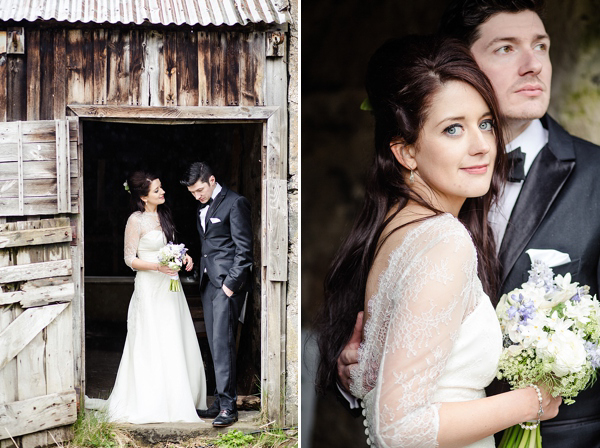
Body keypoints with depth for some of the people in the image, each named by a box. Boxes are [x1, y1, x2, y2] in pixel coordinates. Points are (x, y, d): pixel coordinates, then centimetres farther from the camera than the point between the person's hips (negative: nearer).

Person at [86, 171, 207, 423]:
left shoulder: (163, 214, 10)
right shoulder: (136, 221, -12)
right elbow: (130, 259, -10)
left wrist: (183, 256, 2)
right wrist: (157, 266, -24)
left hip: (169, 285, 7)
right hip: (150, 288, -7)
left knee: (174, 343, 9)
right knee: (153, 344, -3)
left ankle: (176, 399, 18)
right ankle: (151, 403, 7)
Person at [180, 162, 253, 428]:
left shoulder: (235, 203, -7)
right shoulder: (202, 208, 18)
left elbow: (243, 248, -11)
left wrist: (232, 283, -15)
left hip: (228, 282, -8)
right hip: (208, 282, 8)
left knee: (223, 342, -11)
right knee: (215, 344, 7)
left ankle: (228, 405, -8)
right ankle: (221, 402, 11)